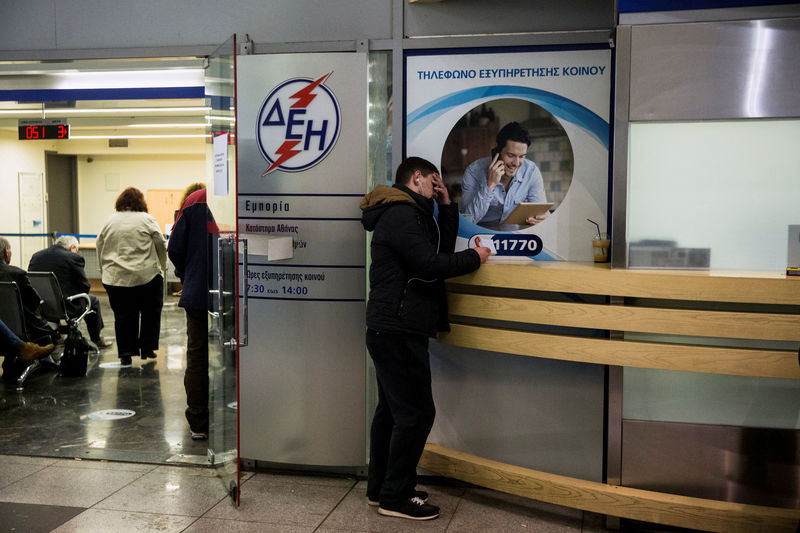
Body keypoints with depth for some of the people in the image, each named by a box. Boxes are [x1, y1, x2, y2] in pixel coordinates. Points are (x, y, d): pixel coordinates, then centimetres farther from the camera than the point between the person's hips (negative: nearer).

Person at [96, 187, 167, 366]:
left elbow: (100, 249, 12)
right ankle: (147, 348, 14)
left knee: (123, 316, 7)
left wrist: (104, 271, 20)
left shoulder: (109, 222, 9)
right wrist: (161, 265, 16)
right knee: (150, 313, 11)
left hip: (115, 278, 3)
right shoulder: (147, 220, -1)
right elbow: (161, 245, 1)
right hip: (146, 277, -3)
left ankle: (125, 353, 7)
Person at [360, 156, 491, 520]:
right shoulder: (401, 214, -13)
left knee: (392, 409, 16)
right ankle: (396, 497, 1)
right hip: (398, 331, -11)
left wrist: (447, 207, 13)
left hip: (391, 331, 11)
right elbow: (429, 264, -22)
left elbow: (442, 250, 19)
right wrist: (474, 258, -9)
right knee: (415, 412, -8)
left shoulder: (409, 214, 22)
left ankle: (380, 489, 25)